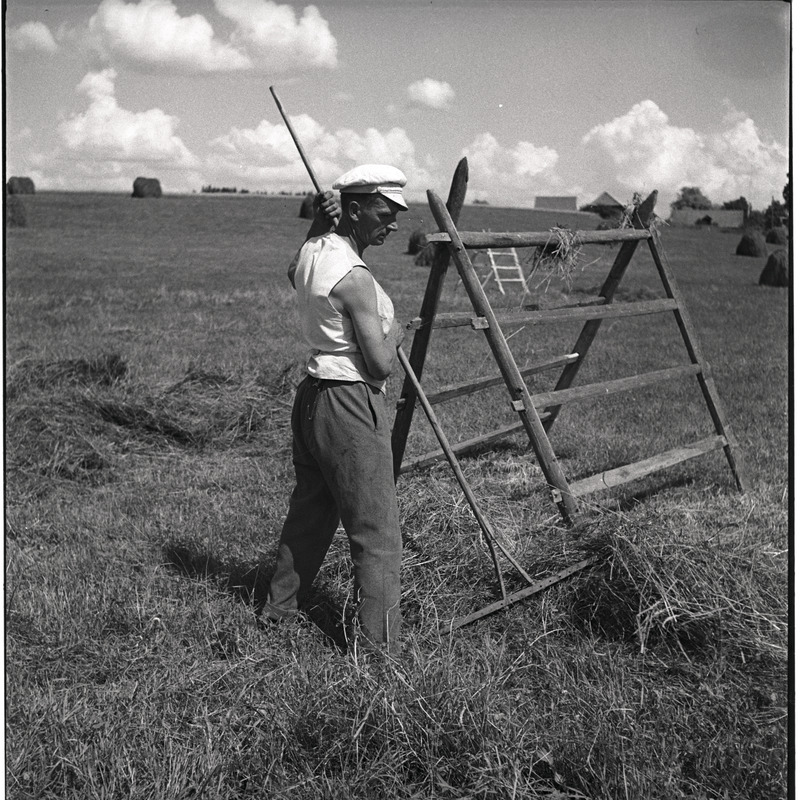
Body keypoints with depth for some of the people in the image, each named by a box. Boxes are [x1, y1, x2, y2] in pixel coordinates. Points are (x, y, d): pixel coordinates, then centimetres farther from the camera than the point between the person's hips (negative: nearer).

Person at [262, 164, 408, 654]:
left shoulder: (313, 251, 6)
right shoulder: (355, 276, -20)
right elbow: (381, 364, -21)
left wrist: (318, 225, 21)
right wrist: (395, 331, 0)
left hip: (313, 395, 9)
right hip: (351, 406, -9)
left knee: (310, 511, 23)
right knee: (377, 533, -1)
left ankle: (280, 607, 36)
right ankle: (381, 646, 6)